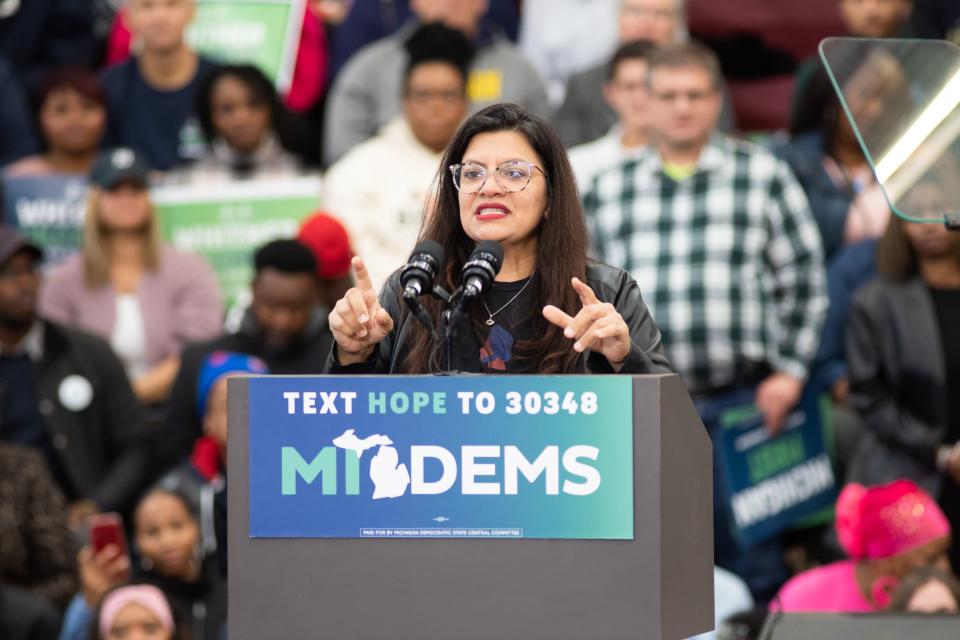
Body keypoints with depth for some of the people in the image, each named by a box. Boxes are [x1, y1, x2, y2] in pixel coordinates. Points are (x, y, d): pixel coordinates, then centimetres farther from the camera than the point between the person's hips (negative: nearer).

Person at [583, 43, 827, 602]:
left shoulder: (764, 177, 7)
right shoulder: (608, 192, 13)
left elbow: (805, 282, 5)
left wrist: (790, 371, -4)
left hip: (742, 403, -2)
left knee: (754, 565, -2)